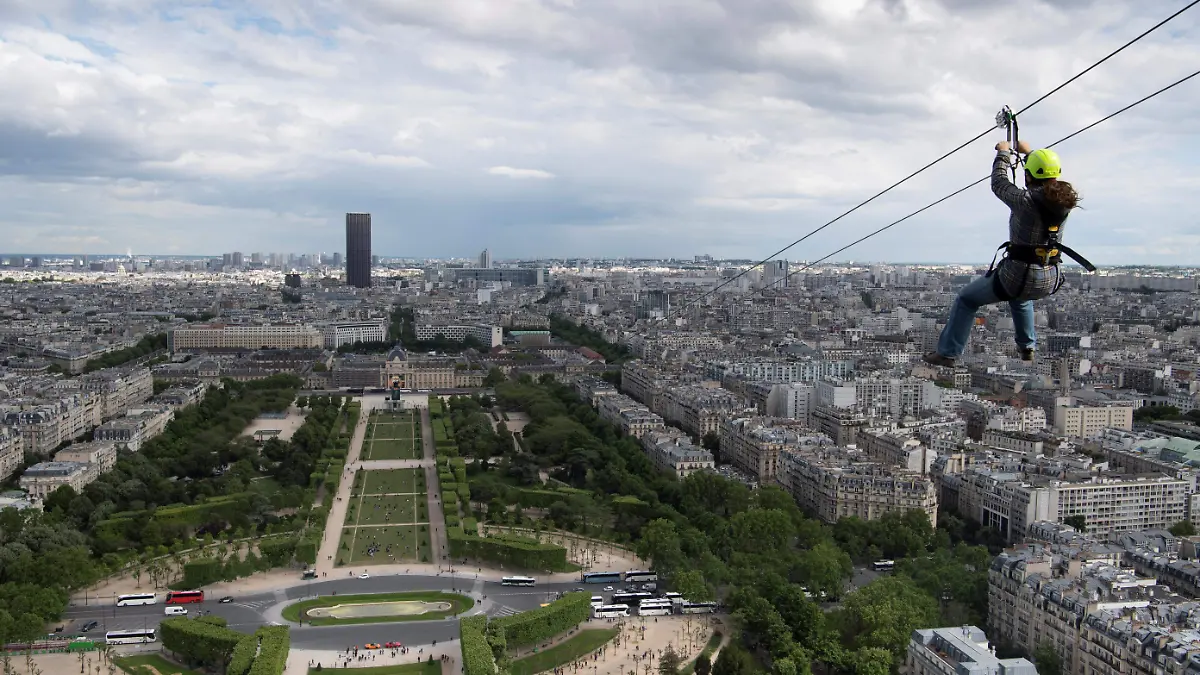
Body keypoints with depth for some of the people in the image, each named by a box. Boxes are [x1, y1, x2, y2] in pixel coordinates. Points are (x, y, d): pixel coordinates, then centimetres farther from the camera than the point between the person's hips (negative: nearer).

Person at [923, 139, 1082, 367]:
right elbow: (1048, 182, 20)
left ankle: (948, 353, 17)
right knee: (1020, 297, 42)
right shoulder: (1065, 200, -2)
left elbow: (999, 184, -1)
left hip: (1018, 275, -6)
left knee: (966, 299, 15)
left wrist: (1003, 153, 15)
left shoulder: (1026, 200, -20)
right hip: (1049, 282, 6)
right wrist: (1029, 153, 31)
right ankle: (1027, 346, 48)